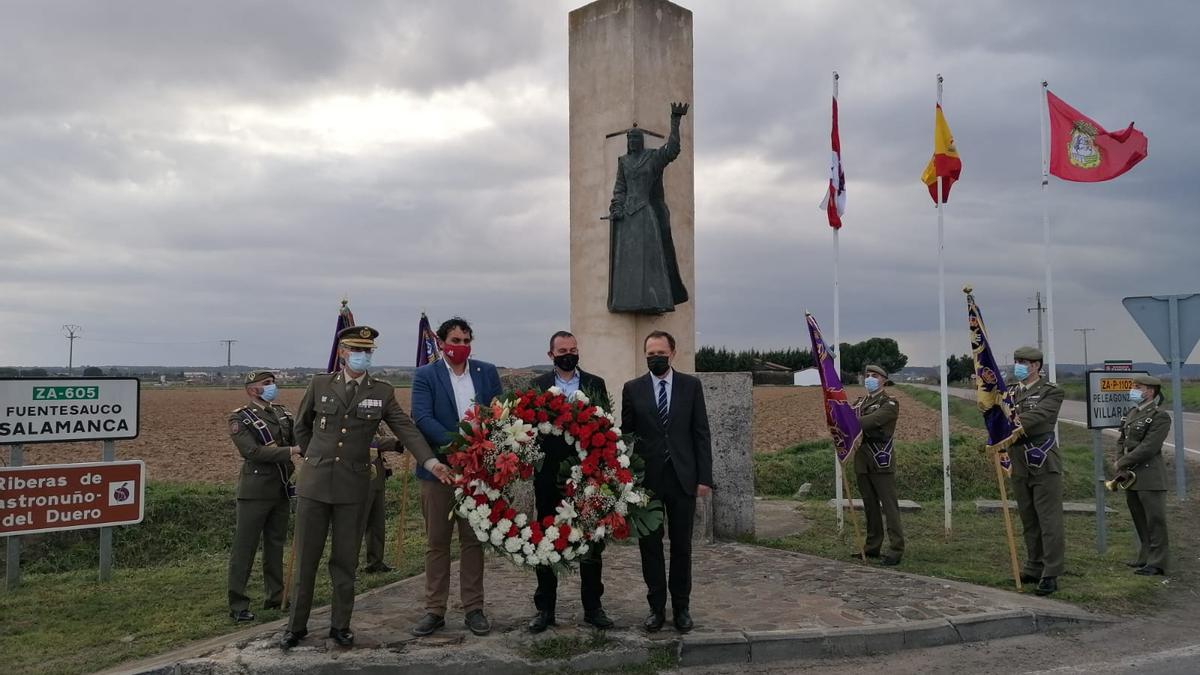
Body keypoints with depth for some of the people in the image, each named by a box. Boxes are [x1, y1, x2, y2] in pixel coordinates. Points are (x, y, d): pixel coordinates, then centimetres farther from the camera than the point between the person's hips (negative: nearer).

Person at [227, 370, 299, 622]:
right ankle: (237, 605, 6)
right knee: (245, 547, -1)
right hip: (255, 491, -6)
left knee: (276, 544, 15)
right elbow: (252, 451, -19)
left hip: (281, 489, 6)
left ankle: (276, 596, 25)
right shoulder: (240, 418, -7)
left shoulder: (282, 413, 11)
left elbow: (299, 438, 5)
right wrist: (291, 451, -24)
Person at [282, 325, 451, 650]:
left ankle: (340, 625, 23)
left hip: (353, 485, 0)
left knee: (345, 560, 8)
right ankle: (297, 625, 22)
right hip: (314, 481, 1)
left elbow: (406, 429, -8)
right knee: (306, 558, 8)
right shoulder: (320, 385, 2)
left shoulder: (383, 392, 0)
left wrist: (430, 461, -19)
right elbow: (301, 426, 16)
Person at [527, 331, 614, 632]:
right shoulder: (537, 385, 3)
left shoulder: (595, 384, 5)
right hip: (549, 474, 0)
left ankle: (592, 606, 20)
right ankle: (545, 608, 19)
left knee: (591, 541, 8)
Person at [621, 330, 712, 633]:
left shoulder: (691, 385, 3)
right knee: (650, 545, 6)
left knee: (681, 546, 8)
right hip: (646, 479, 0)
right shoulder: (632, 388, 3)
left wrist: (704, 477, -3)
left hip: (682, 479, 0)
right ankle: (656, 608, 18)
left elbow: (701, 434, 2)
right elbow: (626, 434, 5)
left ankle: (681, 608, 20)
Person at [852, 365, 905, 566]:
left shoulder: (890, 404, -2)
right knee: (870, 506, 12)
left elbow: (871, 420, -19)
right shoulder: (859, 403, 19)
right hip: (862, 460, 6)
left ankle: (896, 550, -2)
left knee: (889, 506, -4)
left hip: (881, 461, -6)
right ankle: (872, 547, 20)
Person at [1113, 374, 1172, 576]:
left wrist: (1121, 463, -14)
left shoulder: (1160, 416, -12)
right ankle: (1146, 557, 27)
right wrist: (1120, 464, 0)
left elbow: (1148, 447, -19)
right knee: (1139, 519, 16)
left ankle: (1156, 563, 5)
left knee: (1154, 519, -1)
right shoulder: (1132, 413, 13)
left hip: (1150, 476, -8)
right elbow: (1121, 441, 16)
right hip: (1131, 476, 8)